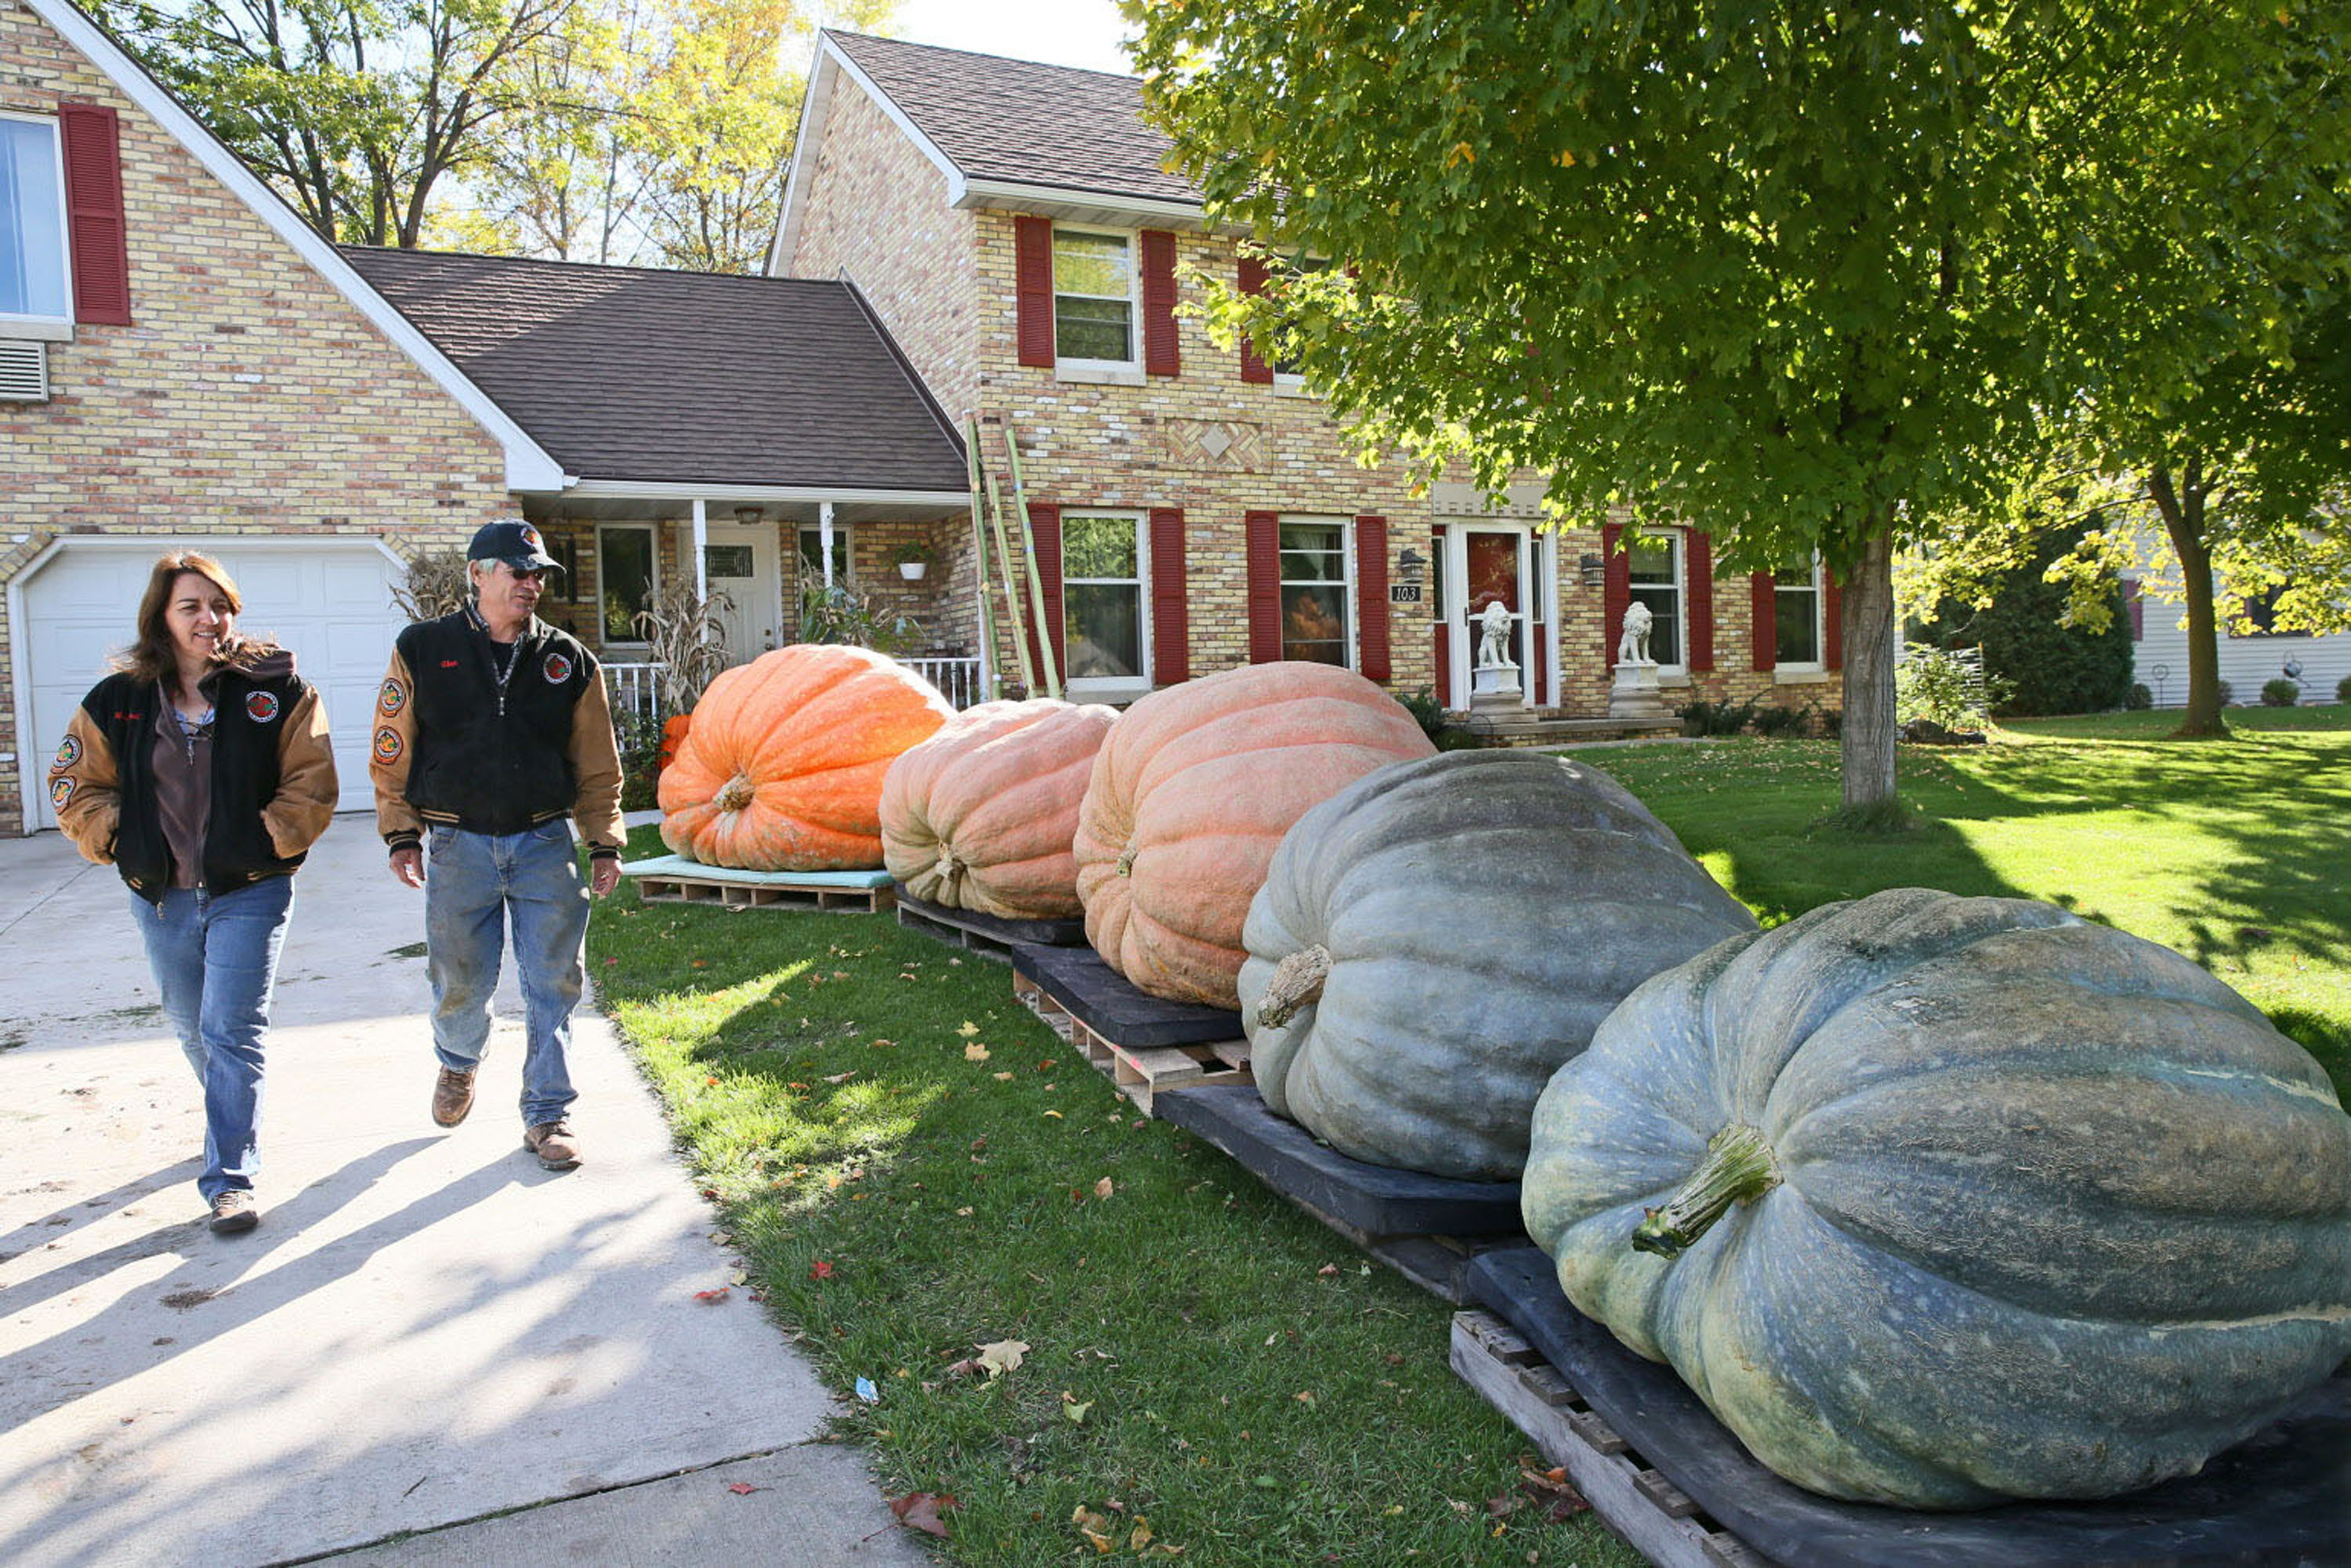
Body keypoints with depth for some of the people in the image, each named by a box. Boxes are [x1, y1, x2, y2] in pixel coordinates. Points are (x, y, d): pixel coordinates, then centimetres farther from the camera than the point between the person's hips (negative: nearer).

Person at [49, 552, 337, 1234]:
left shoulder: (277, 690, -5)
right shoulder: (116, 702, 4)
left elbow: (311, 784, -4)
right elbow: (76, 787, 11)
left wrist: (268, 840, -13)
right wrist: (118, 839, -3)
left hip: (249, 891, -4)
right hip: (162, 896, 4)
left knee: (231, 1032, -8)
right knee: (192, 1030, 18)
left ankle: (231, 1179, -2)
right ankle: (235, 1120, 45)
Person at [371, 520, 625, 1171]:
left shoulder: (569, 661, 5)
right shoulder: (423, 650, 2)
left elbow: (598, 765, 8)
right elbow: (393, 751, 5)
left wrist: (604, 843, 4)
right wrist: (401, 833, -1)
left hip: (545, 843, 1)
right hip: (458, 845, 0)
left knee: (553, 985, 0)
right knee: (460, 982, 10)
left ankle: (546, 1114, 12)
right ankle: (458, 1063, 43)